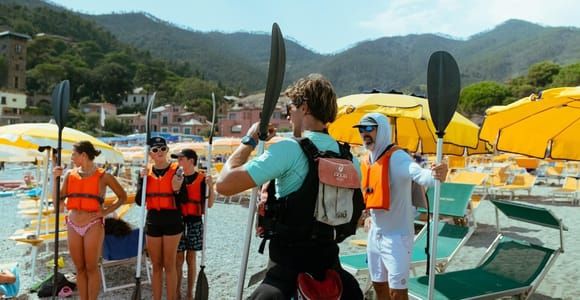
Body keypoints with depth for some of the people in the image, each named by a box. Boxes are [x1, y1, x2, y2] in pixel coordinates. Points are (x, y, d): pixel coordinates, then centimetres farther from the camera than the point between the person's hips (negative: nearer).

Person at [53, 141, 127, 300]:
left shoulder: (103, 176, -5)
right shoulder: (70, 174, 7)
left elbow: (122, 197, 3)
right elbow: (58, 200, 5)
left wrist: (106, 211, -6)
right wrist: (56, 178, -3)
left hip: (93, 225, -4)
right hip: (73, 226, 4)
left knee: (92, 268, 3)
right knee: (80, 268, 11)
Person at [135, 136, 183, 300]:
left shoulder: (177, 170, -5)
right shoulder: (146, 172, 6)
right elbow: (139, 201, 0)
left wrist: (177, 190, -23)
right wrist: (142, 180, -10)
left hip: (172, 220, -4)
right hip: (153, 221, 4)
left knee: (169, 265, 1)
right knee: (156, 266, 11)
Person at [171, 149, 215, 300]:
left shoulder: (202, 179, -4)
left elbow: (209, 204, -3)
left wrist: (210, 186, -17)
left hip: (194, 223, -1)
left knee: (191, 259, 8)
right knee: (178, 259, 7)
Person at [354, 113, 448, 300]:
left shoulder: (397, 158, -19)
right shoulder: (365, 163, 5)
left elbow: (419, 173, -41)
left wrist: (434, 175, -62)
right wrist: (369, 216, 12)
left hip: (397, 235, -8)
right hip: (375, 234, 8)